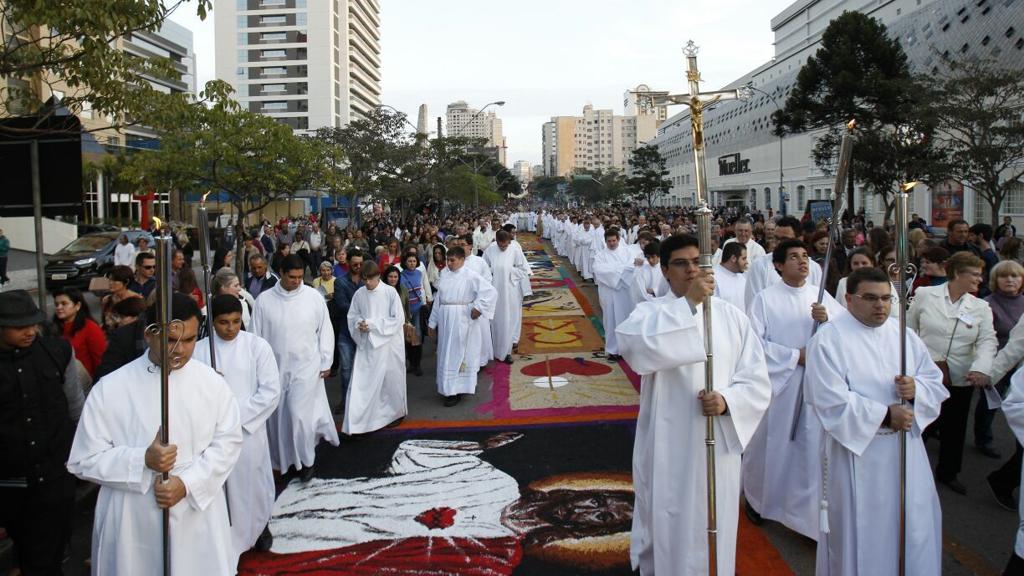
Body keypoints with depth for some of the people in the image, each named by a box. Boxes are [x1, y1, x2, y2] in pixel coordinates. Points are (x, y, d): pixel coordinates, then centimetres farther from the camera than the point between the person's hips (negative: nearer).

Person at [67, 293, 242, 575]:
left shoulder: (213, 383, -3)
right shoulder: (109, 389, -7)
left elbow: (228, 442, -1)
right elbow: (83, 460, -4)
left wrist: (187, 483, -15)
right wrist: (143, 460, -18)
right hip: (133, 524, -1)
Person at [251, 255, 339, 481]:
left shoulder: (314, 297, -5)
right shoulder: (264, 300, -4)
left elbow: (325, 331, 2)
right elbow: (256, 335, 3)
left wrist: (326, 362, 2)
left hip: (306, 367, -2)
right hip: (275, 368, 2)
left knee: (299, 414, -10)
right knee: (278, 417, 10)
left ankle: (307, 460, 11)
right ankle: (283, 460, 28)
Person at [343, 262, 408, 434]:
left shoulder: (390, 292, -10)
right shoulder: (359, 294, 0)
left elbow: (398, 319, -11)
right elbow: (352, 316, 10)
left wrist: (373, 324, -17)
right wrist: (359, 323, -13)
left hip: (388, 344, -2)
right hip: (365, 344, 2)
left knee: (390, 380, 11)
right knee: (361, 382, -4)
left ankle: (395, 412, 35)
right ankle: (356, 421, 0)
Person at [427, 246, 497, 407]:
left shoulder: (470, 276, -9)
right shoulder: (445, 274, 7)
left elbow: (491, 291, -15)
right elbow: (438, 299, 12)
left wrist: (478, 307, -19)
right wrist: (433, 322, 13)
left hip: (462, 321, -6)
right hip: (445, 320, 6)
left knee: (458, 354, 1)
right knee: (446, 353, 12)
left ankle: (456, 391, 9)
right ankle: (448, 388, 25)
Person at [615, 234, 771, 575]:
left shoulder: (731, 317, 3)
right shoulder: (650, 312, -6)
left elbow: (758, 381, 1)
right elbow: (633, 346, -30)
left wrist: (727, 400, -19)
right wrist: (688, 303, -31)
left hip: (718, 446, 2)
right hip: (667, 447, -2)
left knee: (712, 533, 16)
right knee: (666, 531, 13)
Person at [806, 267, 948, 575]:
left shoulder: (904, 335, 8)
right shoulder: (828, 340, -10)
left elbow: (936, 383, 9)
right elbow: (831, 402, -18)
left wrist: (916, 388, -13)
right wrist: (885, 416, -18)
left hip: (906, 451, 5)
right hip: (856, 451, -5)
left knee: (913, 528, 12)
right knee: (861, 534, 5)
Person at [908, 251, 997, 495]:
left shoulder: (981, 307, 0)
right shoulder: (925, 294, -5)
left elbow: (988, 341, -11)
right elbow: (909, 330, 3)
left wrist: (980, 369, -28)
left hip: (961, 379, 3)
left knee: (954, 428, 16)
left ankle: (947, 473, 36)